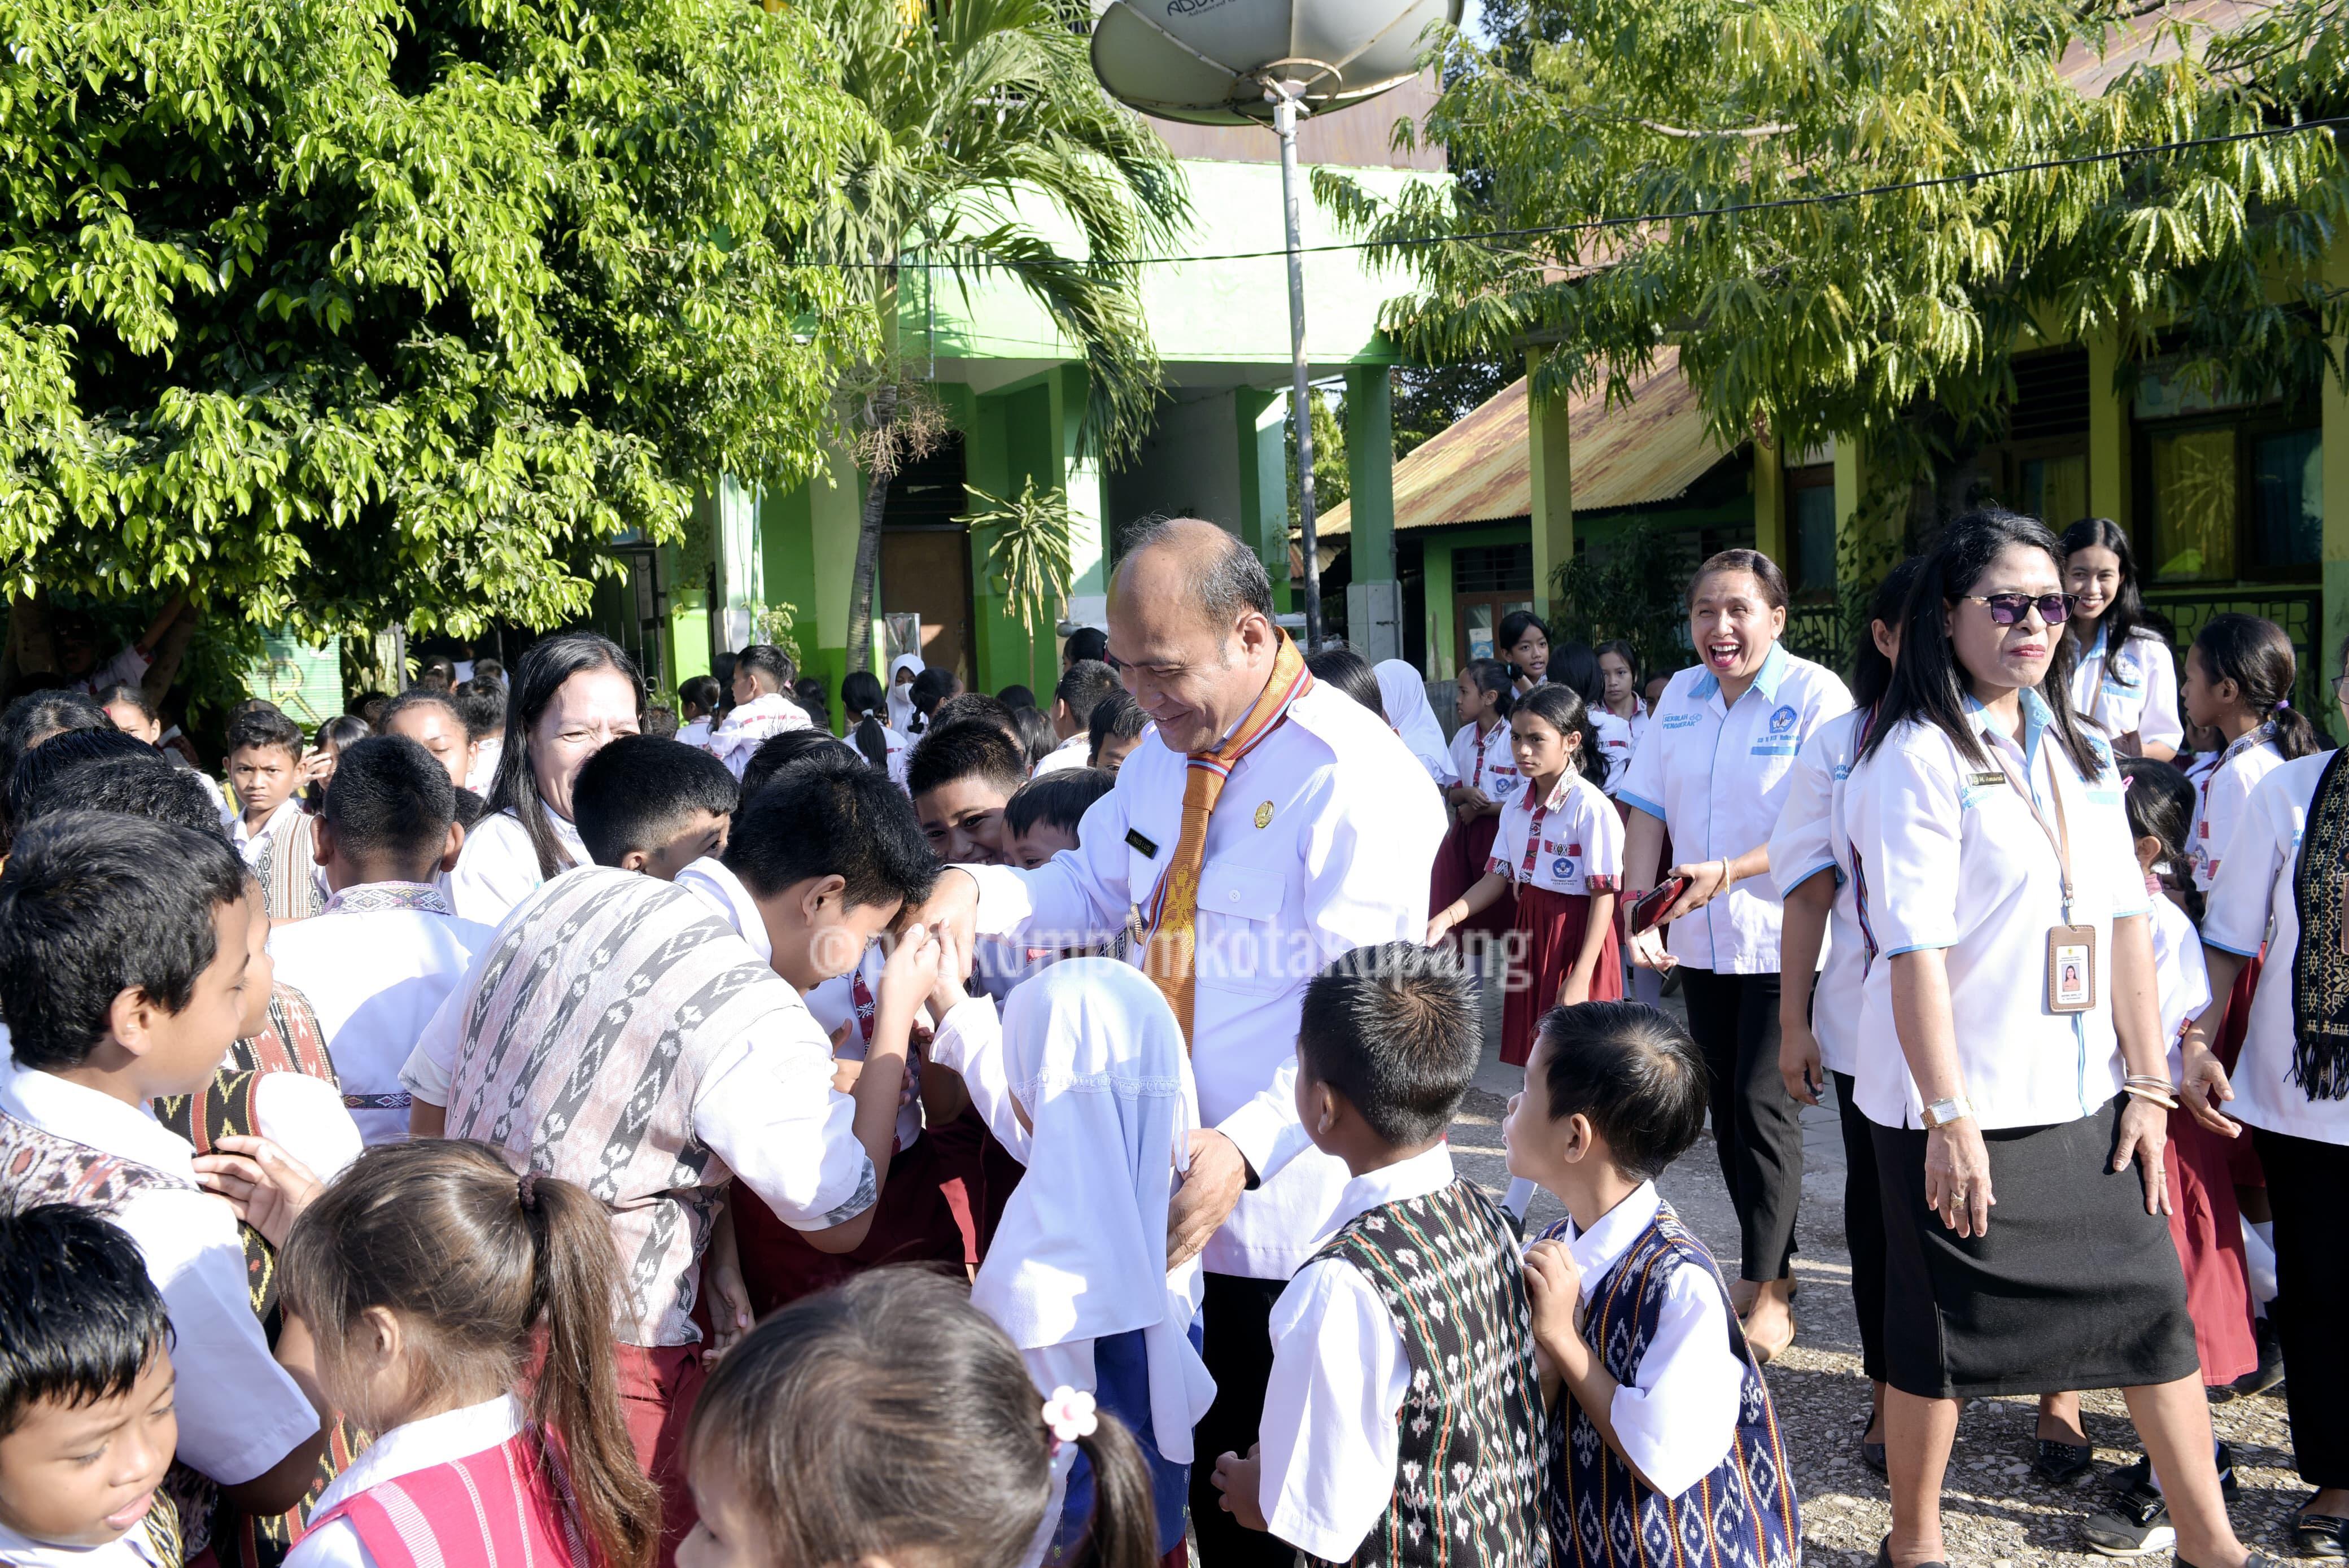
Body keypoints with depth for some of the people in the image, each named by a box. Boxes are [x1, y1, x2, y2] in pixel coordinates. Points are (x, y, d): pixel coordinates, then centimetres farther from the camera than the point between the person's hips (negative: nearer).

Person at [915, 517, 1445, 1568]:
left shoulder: (1356, 779, -17)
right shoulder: (1166, 754, 8)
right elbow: (1096, 889, 18)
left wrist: (1246, 1147, -33)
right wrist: (979, 893, -2)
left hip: (1288, 1208, -7)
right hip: (1171, 1192, 7)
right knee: (1200, 1456, 20)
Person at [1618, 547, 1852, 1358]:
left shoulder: (1815, 694, -9)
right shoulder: (1681, 694, 9)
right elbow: (1648, 808, 8)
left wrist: (1726, 874, -27)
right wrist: (1640, 907, -3)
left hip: (1783, 940, -6)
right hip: (1700, 939, 6)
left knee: (1763, 1103, -6)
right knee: (1727, 1103, 11)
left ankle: (1769, 1295, 6)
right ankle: (1768, 1262, 26)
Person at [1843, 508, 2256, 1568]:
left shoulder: (2076, 751, 10)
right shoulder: (1917, 758, -12)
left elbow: (2124, 920, 9)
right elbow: (1915, 951, -18)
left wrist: (2148, 1082, 5)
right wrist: (1950, 1118, -20)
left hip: (2085, 1098, 7)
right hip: (1960, 1110, -7)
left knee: (2152, 1303, 12)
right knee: (1942, 1331, 6)